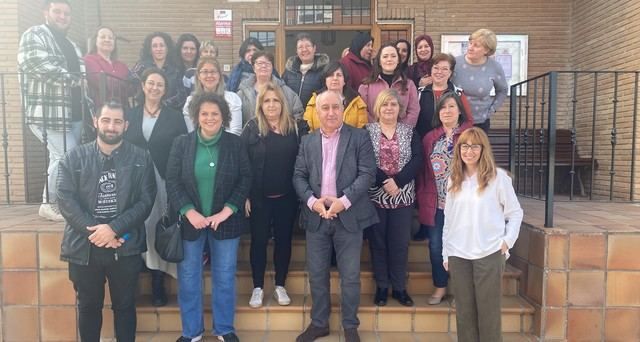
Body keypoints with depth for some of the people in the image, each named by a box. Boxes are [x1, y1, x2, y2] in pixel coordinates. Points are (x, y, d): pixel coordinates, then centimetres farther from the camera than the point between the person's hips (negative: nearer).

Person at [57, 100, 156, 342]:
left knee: (125, 305, 13)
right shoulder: (74, 157, 3)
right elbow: (65, 199, -4)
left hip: (125, 246, -1)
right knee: (88, 306, 17)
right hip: (84, 246, 1)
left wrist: (114, 228, -17)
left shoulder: (141, 158, 0)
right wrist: (94, 231, -14)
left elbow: (146, 200, -6)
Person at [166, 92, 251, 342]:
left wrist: (226, 211, -13)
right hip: (190, 221, 1)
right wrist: (190, 212, -15)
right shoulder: (181, 143, -1)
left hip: (225, 220, 0)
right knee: (188, 278, 10)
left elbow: (245, 180, -3)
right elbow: (172, 181, -4)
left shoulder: (235, 144, -1)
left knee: (224, 277, 10)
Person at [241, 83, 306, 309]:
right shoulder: (252, 128, -3)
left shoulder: (294, 128, 3)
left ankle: (280, 286, 27)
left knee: (283, 240, 11)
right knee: (259, 241, 8)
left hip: (287, 197, 2)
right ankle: (258, 288, 23)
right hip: (259, 197, -2)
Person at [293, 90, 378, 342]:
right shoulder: (307, 141, 9)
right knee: (317, 274, 12)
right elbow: (299, 176, 5)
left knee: (350, 275, 7)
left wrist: (345, 200, -18)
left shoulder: (359, 137, -1)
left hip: (349, 216, -3)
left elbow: (367, 173, -8)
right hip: (316, 217, 3)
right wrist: (312, 200, -12)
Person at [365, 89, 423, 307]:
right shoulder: (367, 131, 2)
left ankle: (400, 288, 19)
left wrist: (397, 181, -18)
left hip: (403, 197, 1)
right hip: (375, 196, -1)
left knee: (400, 243, 6)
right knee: (378, 242, 6)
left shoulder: (410, 132, 8)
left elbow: (417, 161, -5)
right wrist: (385, 181, -19)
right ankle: (381, 287, 19)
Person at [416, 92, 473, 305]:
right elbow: (423, 171, 8)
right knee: (436, 246, 7)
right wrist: (422, 197, 4)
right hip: (435, 203, 3)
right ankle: (440, 287, 25)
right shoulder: (430, 138, 8)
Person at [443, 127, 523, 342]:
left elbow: (515, 213, 3)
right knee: (464, 310, 11)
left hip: (489, 254, -3)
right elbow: (448, 220, 11)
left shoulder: (498, 177, -3)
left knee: (488, 310, 5)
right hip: (458, 255, 4)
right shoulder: (454, 180, 9)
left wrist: (507, 241, -5)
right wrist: (446, 253, 10)